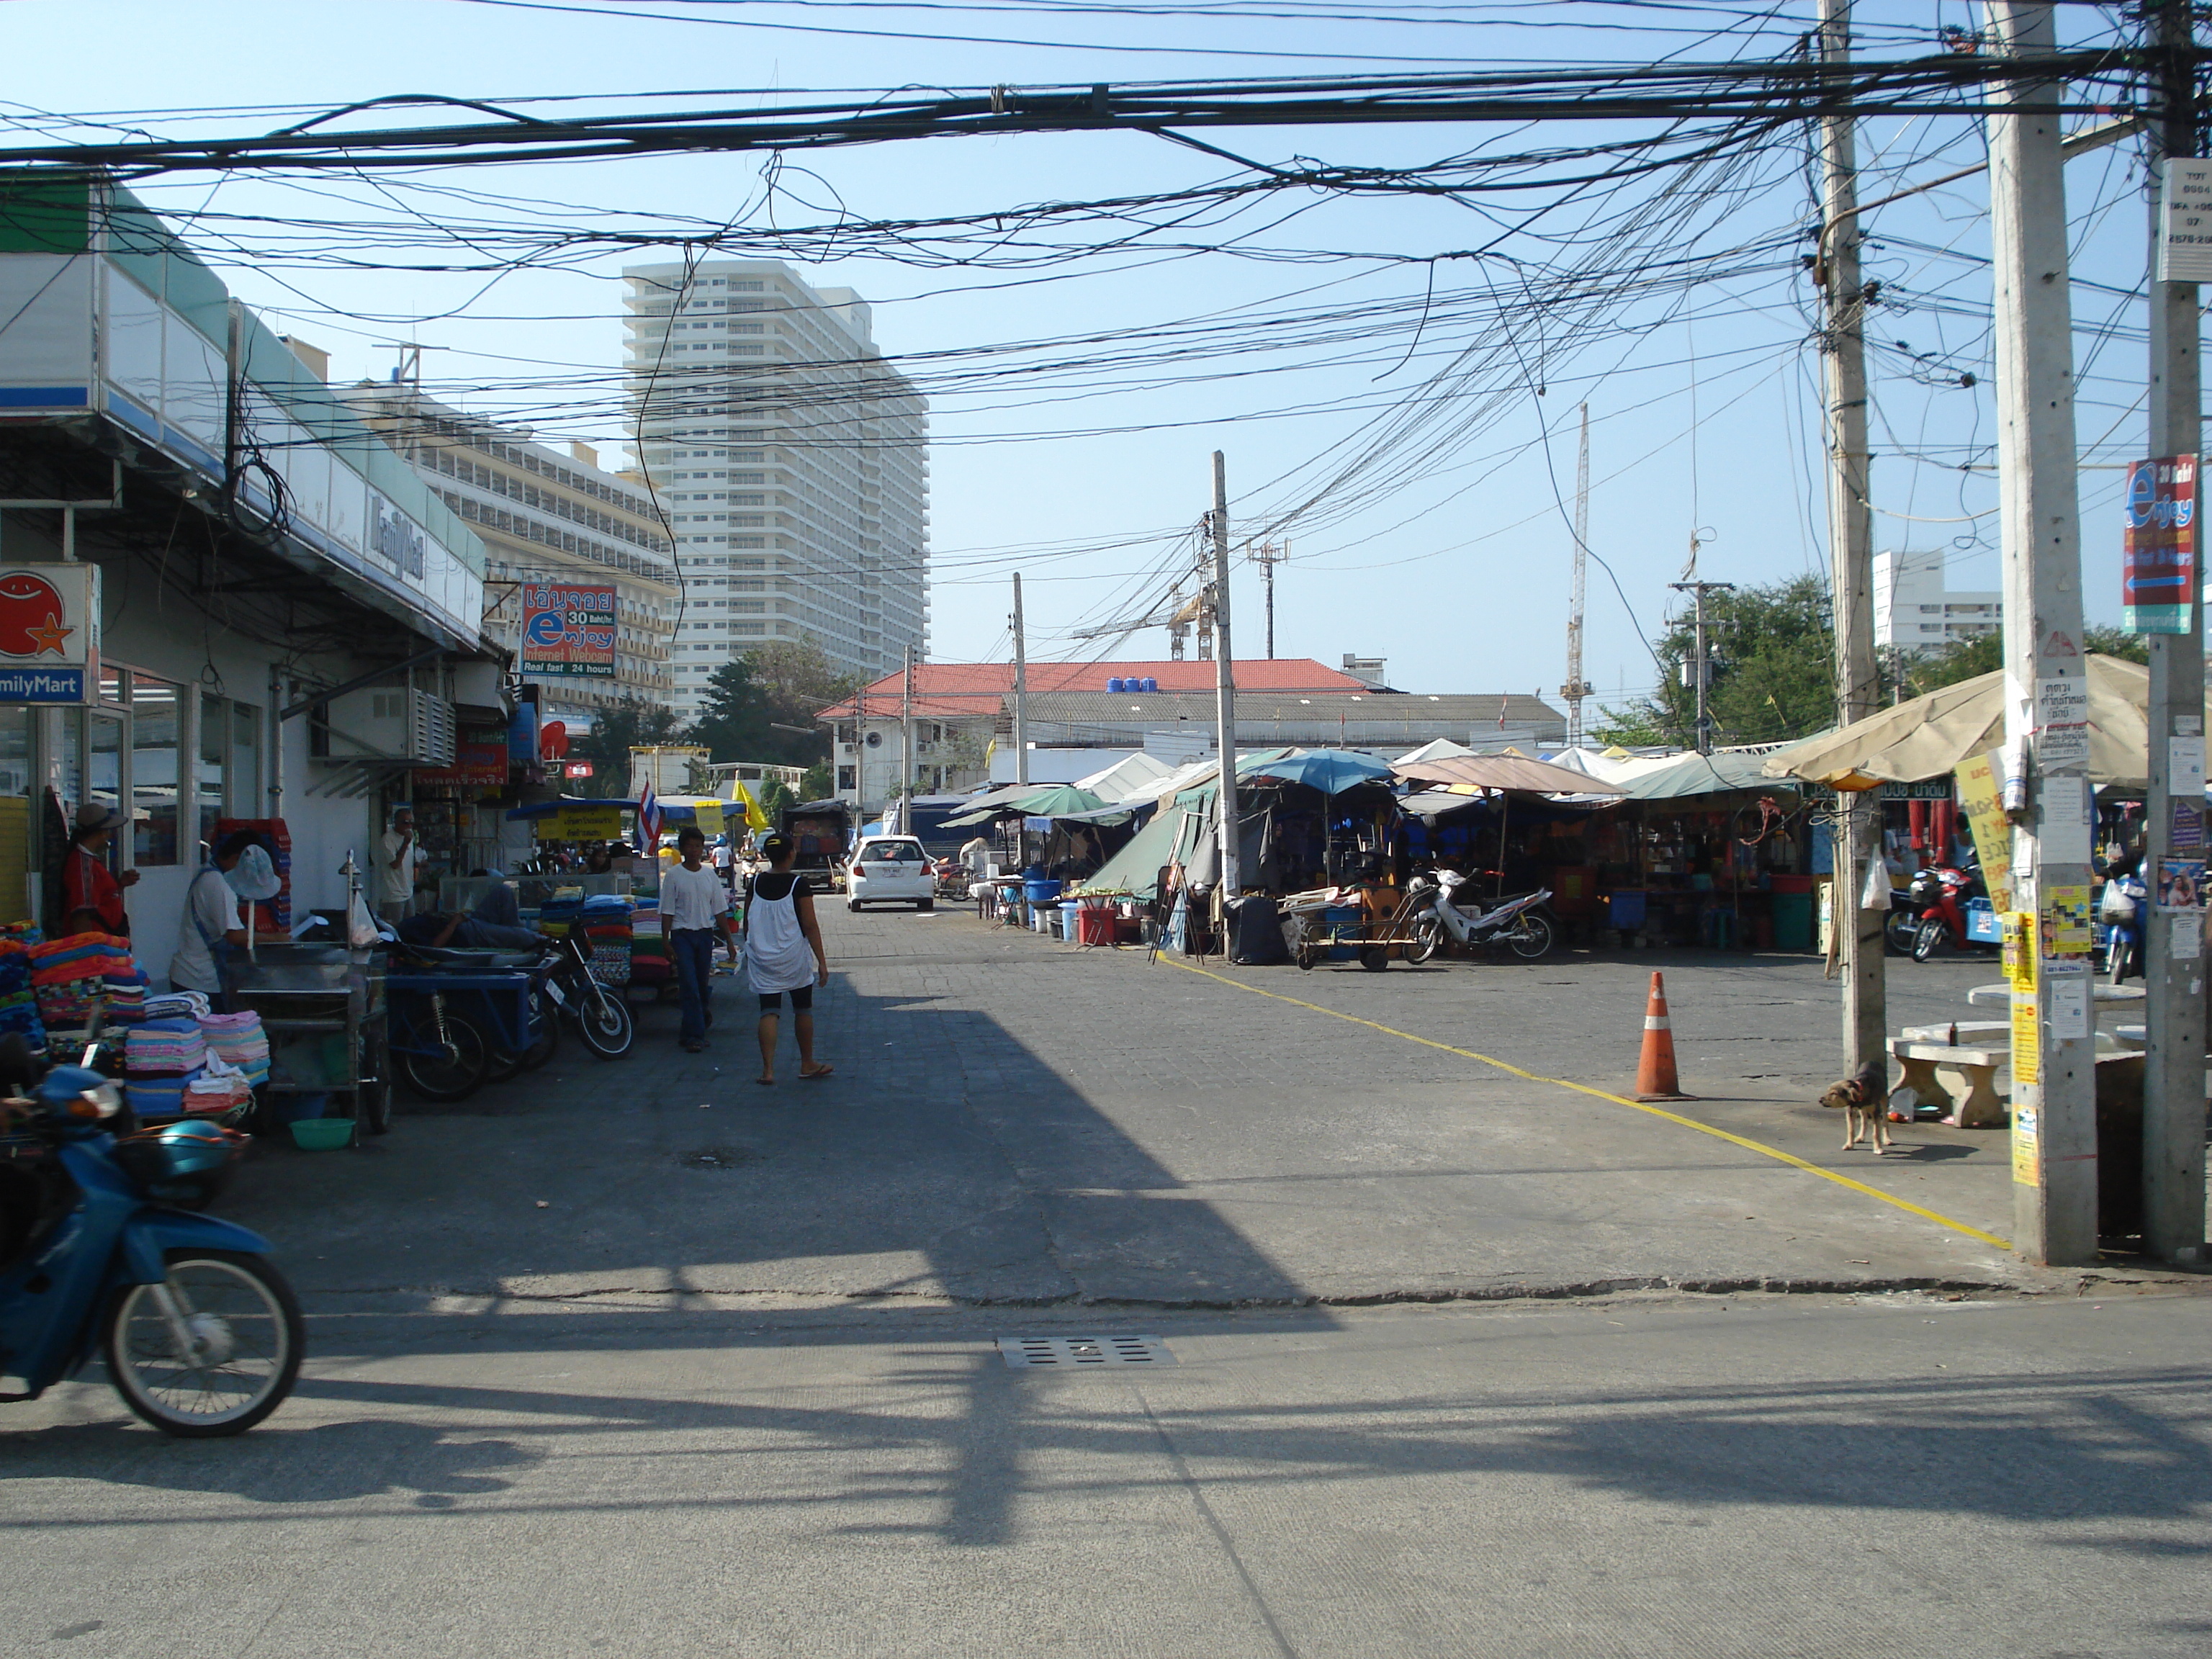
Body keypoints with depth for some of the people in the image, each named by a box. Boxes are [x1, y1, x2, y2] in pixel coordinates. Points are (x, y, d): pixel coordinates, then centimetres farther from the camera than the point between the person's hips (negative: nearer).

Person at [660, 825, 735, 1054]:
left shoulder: (710, 875, 8)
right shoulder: (673, 875, -3)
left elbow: (720, 910, 12)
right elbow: (667, 912, -2)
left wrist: (729, 940, 10)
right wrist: (666, 942, -7)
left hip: (705, 934, 4)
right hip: (682, 934, -4)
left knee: (702, 986, 10)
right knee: (690, 987, -10)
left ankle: (690, 1032, 29)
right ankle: (695, 1036, -10)